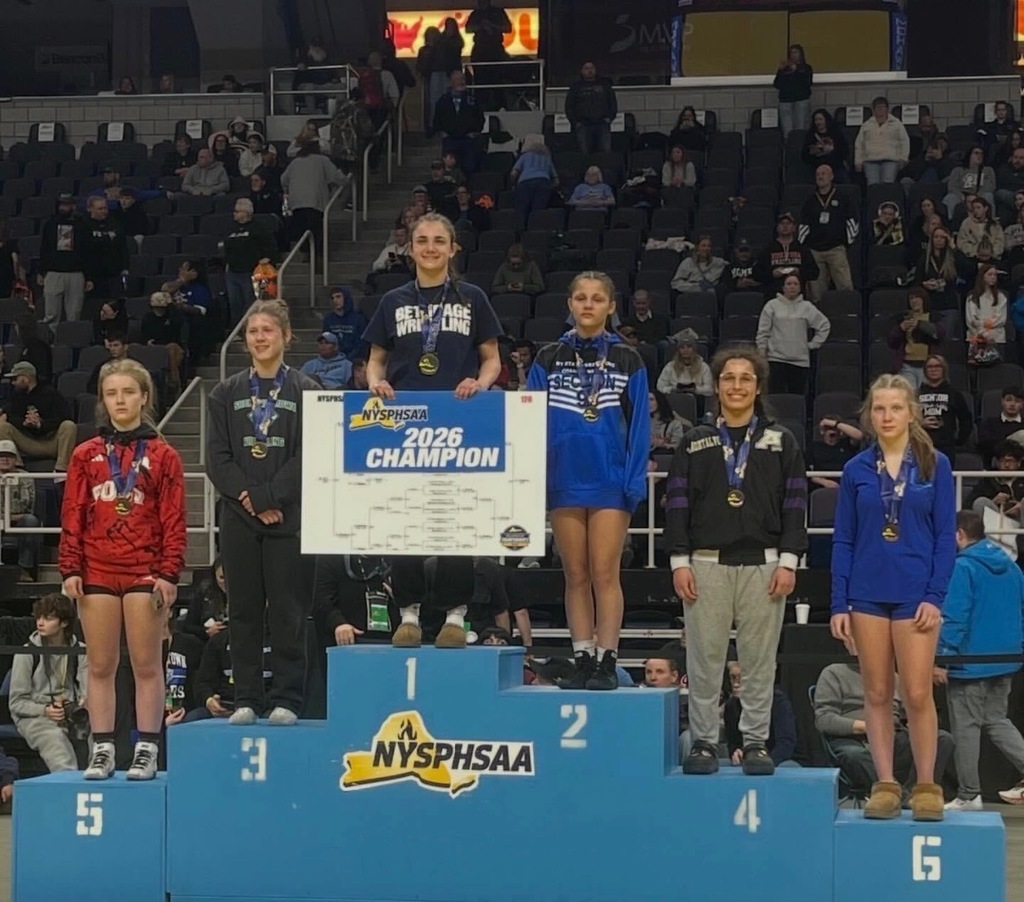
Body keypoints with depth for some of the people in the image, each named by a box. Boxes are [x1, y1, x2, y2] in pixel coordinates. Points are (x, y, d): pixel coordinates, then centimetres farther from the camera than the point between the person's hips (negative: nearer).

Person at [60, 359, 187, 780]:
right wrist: (70, 568, -1)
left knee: (146, 665, 0)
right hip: (97, 572, 2)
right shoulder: (86, 455, 9)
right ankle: (102, 750, 10)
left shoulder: (162, 455, 2)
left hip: (145, 571, -2)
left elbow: (174, 520, -1)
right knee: (100, 666, 5)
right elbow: (72, 515, 7)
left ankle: (147, 751, 5)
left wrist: (169, 572, -8)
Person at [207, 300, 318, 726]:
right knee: (243, 610, 4)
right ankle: (246, 699, 10)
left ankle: (287, 700, 4)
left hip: (288, 518, -2)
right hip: (239, 517, 3)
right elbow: (217, 457, 4)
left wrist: (270, 498, -12)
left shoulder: (305, 391, 3)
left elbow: (308, 455, -5)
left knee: (287, 609, -1)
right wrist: (249, 497, -9)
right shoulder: (227, 393, 10)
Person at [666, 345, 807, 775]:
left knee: (760, 660, 1)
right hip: (707, 565, 0)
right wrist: (680, 561, -2)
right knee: (704, 658, 0)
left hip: (763, 564, 0)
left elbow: (794, 504, 5)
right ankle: (703, 741, 6)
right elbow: (677, 502, 6)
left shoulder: (781, 441, 9)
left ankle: (756, 742, 8)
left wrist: (788, 561, -4)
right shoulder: (694, 442, 10)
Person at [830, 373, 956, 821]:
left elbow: (946, 536, 0)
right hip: (867, 594, 2)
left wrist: (935, 596, -9)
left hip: (915, 594, -2)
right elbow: (843, 540, 6)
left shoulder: (935, 466, 2)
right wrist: (839, 604, 0)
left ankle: (927, 786, 7)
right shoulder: (856, 470, 5)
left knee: (917, 693, -5)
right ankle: (885, 785, 11)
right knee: (876, 694, 5)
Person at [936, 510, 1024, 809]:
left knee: (966, 727, 3)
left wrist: (942, 658, -16)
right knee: (997, 720, 18)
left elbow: (954, 617, -20)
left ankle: (969, 794, 8)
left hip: (970, 662, -7)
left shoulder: (963, 568, -14)